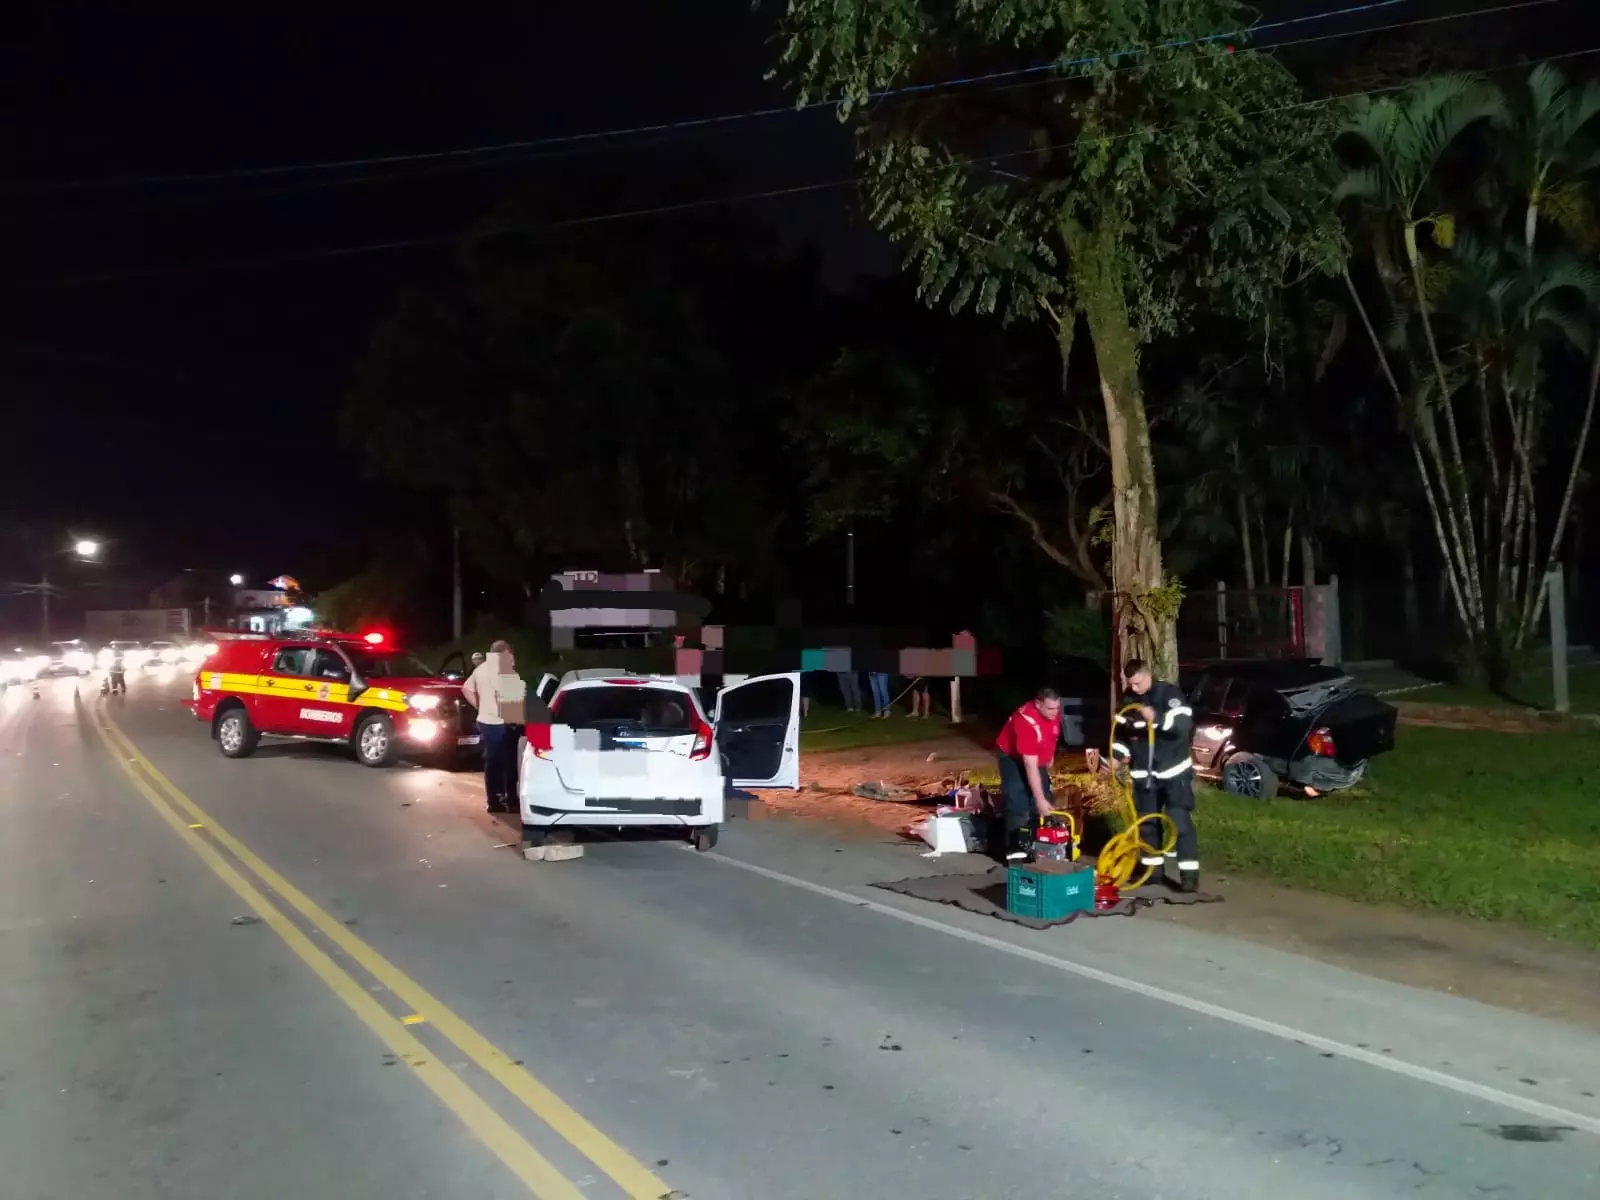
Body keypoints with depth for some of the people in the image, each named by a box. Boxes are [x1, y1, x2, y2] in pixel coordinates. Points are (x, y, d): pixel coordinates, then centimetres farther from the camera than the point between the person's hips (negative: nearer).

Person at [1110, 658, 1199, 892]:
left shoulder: (1169, 693, -13)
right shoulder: (1129, 699, 4)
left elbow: (1184, 724, -26)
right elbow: (1120, 730, 15)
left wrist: (1156, 718, -41)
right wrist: (1119, 751, -4)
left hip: (1173, 771, -6)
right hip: (1144, 774, 6)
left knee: (1180, 821, -8)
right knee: (1146, 822, 11)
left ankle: (1189, 873, -5)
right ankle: (1154, 869, 22)